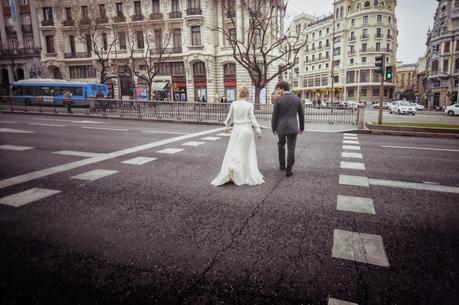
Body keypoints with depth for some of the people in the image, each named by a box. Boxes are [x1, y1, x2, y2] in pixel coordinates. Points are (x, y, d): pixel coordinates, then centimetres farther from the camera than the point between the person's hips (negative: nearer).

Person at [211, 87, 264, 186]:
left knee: (233, 151, 8)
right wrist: (258, 130, 1)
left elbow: (230, 117, 7)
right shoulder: (249, 105, -6)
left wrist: (227, 127, 23)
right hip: (247, 129, -1)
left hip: (237, 129, 1)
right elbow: (252, 119, -6)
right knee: (248, 153, 10)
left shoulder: (234, 104, -1)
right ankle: (251, 175, 16)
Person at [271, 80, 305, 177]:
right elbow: (301, 114, 8)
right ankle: (288, 170, 3)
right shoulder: (297, 99, 2)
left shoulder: (279, 100, -9)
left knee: (281, 145, 21)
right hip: (293, 128, 1)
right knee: (291, 148, 3)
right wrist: (302, 127, 18)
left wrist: (273, 128, 7)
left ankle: (282, 165, 29)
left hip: (281, 127, -1)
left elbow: (275, 116, -5)